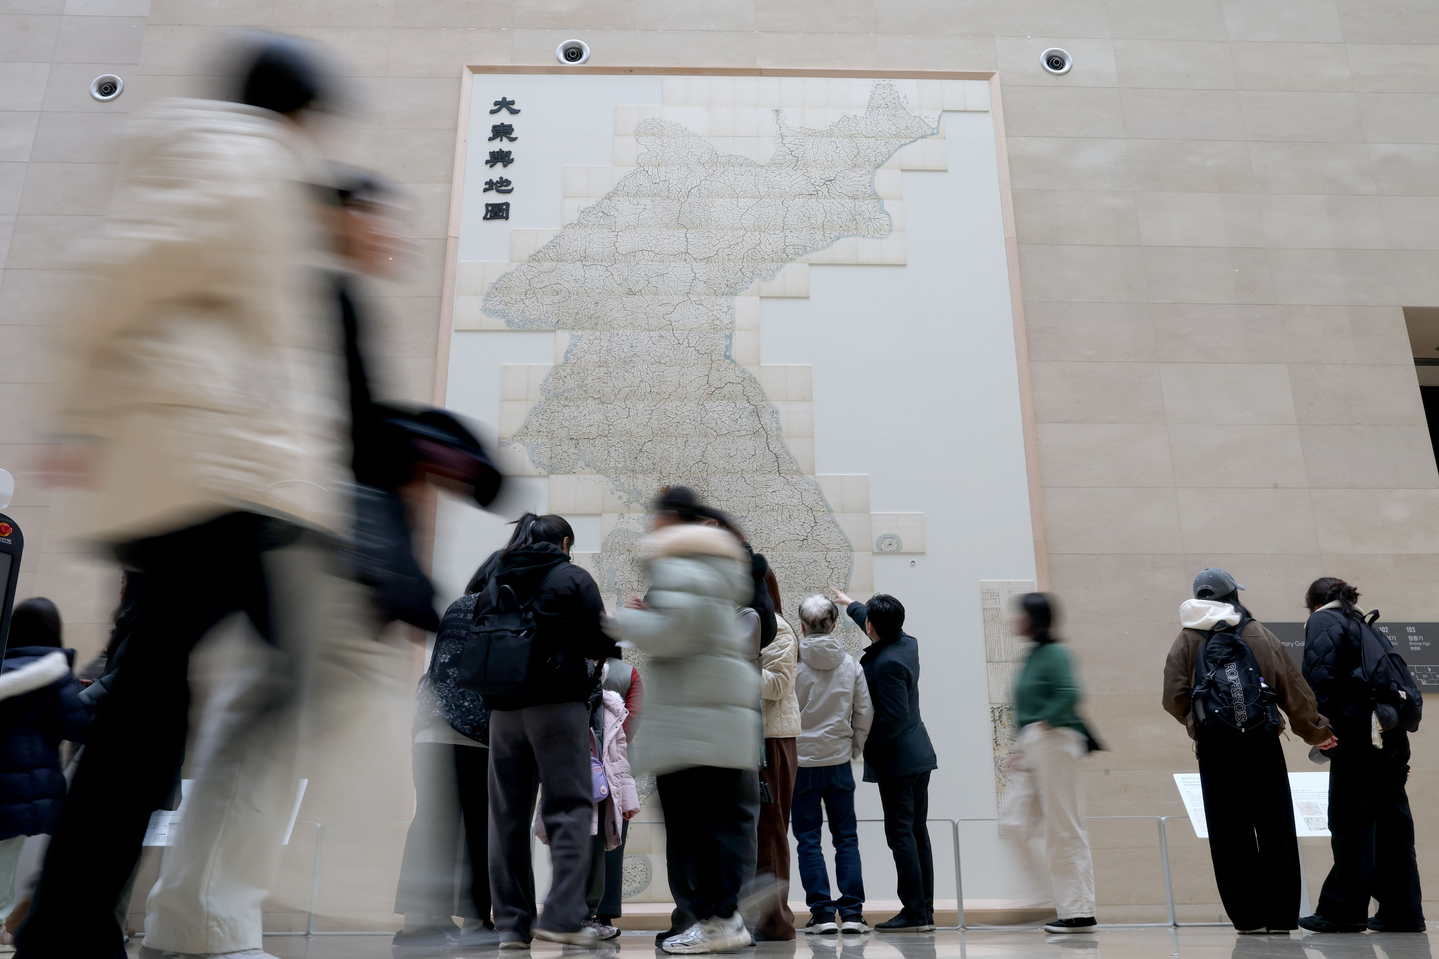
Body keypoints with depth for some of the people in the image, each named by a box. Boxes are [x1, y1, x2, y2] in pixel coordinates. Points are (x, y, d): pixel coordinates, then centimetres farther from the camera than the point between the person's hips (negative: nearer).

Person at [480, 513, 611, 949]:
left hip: (503, 709, 5)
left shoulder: (492, 584, 13)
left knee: (508, 814, 9)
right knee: (570, 807, 0)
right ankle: (562, 916, -8)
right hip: (558, 704, -5)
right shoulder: (573, 579, -1)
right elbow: (601, 642, -4)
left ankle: (511, 923, 12)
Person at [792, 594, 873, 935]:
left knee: (808, 839, 6)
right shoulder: (850, 664, 1)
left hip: (801, 761, -2)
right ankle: (852, 913, 7)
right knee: (846, 838, 9)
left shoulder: (792, 663, -9)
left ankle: (822, 912, 5)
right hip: (839, 761, 3)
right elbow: (865, 712, 5)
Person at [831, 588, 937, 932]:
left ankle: (914, 912, 0)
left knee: (901, 834, -4)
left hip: (896, 761, -10)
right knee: (917, 832, 11)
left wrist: (863, 739, -11)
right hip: (919, 754, 10)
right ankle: (925, 910, 16)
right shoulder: (908, 643, 7)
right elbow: (882, 629, 29)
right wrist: (850, 604, 42)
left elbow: (895, 718, -24)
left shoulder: (886, 663, -22)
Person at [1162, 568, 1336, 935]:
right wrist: (1316, 731, 20)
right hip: (1261, 743, 1)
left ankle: (1248, 917, 5)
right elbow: (1294, 689, 6)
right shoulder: (1260, 635, 6)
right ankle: (1281, 917, 12)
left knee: (1229, 835, 4)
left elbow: (1174, 698, -3)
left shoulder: (1188, 639, 4)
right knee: (1275, 833, 8)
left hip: (1214, 748, -1)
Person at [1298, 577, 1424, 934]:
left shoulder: (1323, 620, 2)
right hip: (1392, 733, 8)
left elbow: (1318, 673, -15)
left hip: (1361, 734, -8)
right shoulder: (1365, 627, 25)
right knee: (1392, 824, 10)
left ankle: (1344, 911, -3)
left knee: (1350, 823, -5)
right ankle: (1402, 912, 14)